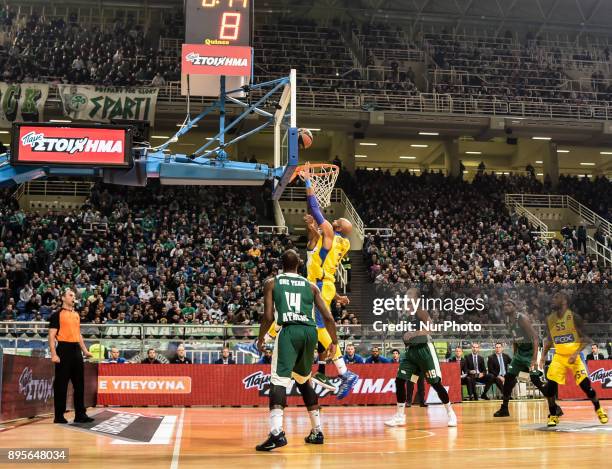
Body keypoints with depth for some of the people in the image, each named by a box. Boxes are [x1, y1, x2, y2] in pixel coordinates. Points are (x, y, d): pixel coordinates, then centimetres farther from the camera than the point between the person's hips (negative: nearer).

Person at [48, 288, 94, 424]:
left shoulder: (76, 315, 17)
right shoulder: (57, 315, -4)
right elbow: (52, 336, -9)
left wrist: (84, 350, 17)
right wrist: (54, 354, -18)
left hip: (76, 350, 7)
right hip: (64, 350, -7)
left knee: (79, 383, 7)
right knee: (61, 384, -2)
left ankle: (80, 414, 12)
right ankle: (59, 416, 4)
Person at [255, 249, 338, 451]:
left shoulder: (271, 283, 12)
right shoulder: (310, 285, 19)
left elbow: (268, 316, 2)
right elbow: (328, 317, 12)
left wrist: (261, 338, 18)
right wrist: (334, 341, 24)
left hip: (289, 330, -4)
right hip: (310, 331, 4)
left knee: (279, 380, -9)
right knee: (304, 380, 23)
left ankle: (277, 432, -30)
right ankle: (317, 431, 26)